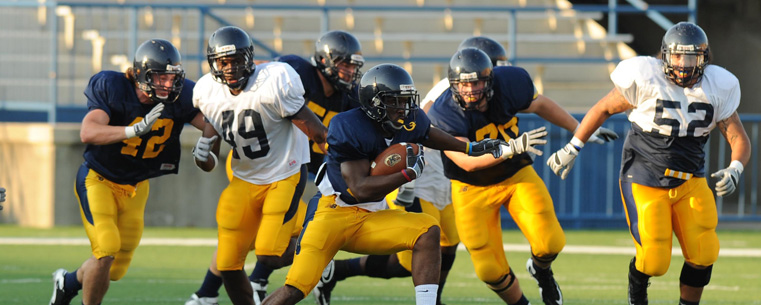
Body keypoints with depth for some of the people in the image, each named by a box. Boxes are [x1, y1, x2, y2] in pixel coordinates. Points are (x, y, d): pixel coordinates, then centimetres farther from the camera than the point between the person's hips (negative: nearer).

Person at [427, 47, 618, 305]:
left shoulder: (507, 84, -16)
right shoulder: (444, 114, -27)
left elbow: (538, 105, 5)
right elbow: (467, 161, -35)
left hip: (516, 175, 2)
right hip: (474, 189, -2)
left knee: (550, 243, -15)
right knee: (490, 270, -8)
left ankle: (541, 270, 23)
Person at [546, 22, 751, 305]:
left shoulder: (716, 88, -5)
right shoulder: (646, 80, -15)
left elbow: (740, 140, -3)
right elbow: (604, 108, -1)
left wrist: (734, 170, -24)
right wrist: (572, 149, 2)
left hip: (690, 183, 4)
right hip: (646, 183, -3)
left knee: (703, 254, -9)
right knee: (654, 261, -8)